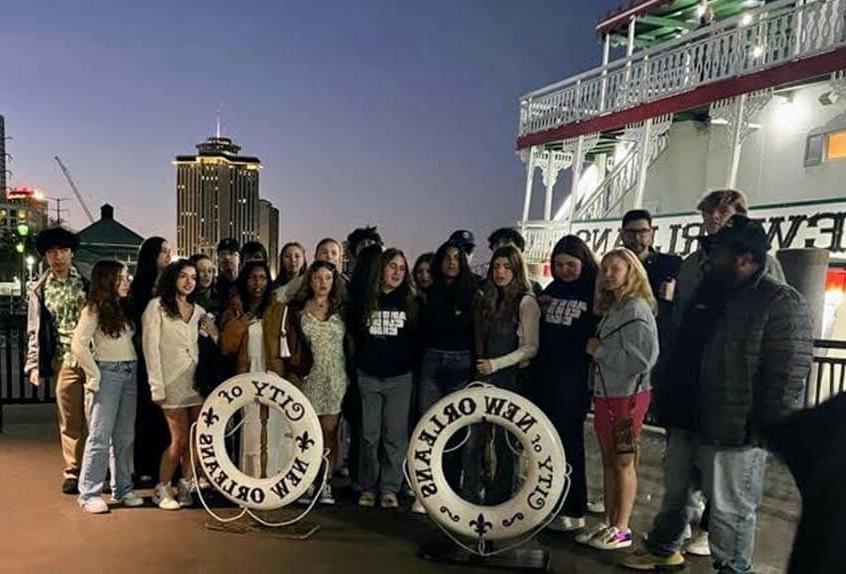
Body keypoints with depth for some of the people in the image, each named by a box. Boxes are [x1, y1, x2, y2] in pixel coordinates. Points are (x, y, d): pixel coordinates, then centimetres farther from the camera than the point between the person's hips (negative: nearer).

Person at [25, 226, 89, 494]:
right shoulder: (41, 290, 10)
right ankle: (73, 472, 17)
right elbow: (35, 331, 12)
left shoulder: (88, 282, 5)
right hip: (64, 361, 1)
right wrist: (34, 364, 4)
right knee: (70, 421, 5)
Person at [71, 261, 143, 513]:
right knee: (100, 436, -2)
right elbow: (78, 345, -12)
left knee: (125, 435, 10)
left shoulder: (124, 308, 14)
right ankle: (89, 494, 7)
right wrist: (94, 377, -12)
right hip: (108, 374, -6)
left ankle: (123, 489, 19)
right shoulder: (94, 309, -5)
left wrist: (134, 370, 1)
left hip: (130, 374, 6)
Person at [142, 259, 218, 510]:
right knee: (180, 440, -5)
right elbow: (151, 348, -5)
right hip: (173, 383, -5)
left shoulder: (198, 311, 15)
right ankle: (162, 490, 12)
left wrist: (212, 334, -3)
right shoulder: (157, 306, 0)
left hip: (197, 382, 5)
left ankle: (185, 487, 17)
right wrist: (157, 387, -11)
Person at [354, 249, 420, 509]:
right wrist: (356, 363, 7)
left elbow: (417, 339, 9)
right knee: (369, 436, 5)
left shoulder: (410, 302, 6)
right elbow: (353, 334, 11)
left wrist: (411, 365, 2)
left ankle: (390, 488, 12)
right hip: (368, 377, 0)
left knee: (395, 436, 2)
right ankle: (368, 487, 17)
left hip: (399, 377, 0)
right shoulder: (364, 301, 4)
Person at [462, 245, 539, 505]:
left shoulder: (526, 302, -7)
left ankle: (497, 501, 17)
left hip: (510, 380, -6)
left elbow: (530, 348, -11)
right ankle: (470, 499, 17)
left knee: (504, 445, 4)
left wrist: (495, 364, -16)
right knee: (473, 442, 6)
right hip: (485, 378, 6)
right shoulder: (487, 300, 13)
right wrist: (480, 365, 8)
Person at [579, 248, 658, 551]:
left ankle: (621, 529, 14)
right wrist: (595, 350, -1)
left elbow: (641, 359, -22)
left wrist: (598, 350, -16)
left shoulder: (637, 309, -14)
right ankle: (608, 523, 24)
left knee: (624, 462, 3)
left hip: (628, 395, -8)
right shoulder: (611, 307, 12)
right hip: (606, 393, 8)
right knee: (609, 461, 14)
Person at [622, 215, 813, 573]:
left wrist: (770, 428, -18)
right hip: (688, 421, 8)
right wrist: (670, 402, 20)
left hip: (735, 432, -8)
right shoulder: (709, 294, 12)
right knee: (675, 494, 22)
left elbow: (789, 373, -18)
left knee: (730, 512, 4)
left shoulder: (781, 302, -13)